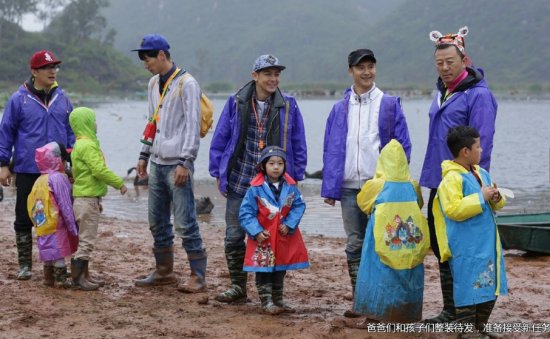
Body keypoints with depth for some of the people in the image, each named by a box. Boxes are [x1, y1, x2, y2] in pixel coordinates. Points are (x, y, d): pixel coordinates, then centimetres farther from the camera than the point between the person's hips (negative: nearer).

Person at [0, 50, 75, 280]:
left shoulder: (62, 98, 5)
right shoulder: (19, 99, -6)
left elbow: (71, 131, 12)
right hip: (27, 171, -3)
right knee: (24, 218, 6)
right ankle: (25, 264, 17)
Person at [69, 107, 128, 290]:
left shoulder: (81, 145, 16)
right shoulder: (88, 145, -16)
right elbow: (100, 170, -24)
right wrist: (119, 183, -14)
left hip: (88, 199, 10)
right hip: (87, 200, -10)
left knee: (86, 239, 14)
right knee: (86, 240, -6)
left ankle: (84, 275, 20)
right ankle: (77, 277, -3)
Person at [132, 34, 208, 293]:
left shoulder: (186, 84, -9)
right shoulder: (153, 84, 16)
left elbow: (193, 126, -13)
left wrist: (185, 162, -18)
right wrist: (144, 155, 19)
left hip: (177, 164, -8)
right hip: (157, 163, 8)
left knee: (185, 223, -8)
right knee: (157, 222, 12)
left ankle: (198, 276, -2)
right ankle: (164, 271, 23)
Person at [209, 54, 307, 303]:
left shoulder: (288, 106, -1)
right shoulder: (236, 103, 0)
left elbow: (299, 146, 5)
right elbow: (219, 140, 5)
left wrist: (295, 177, 2)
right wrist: (219, 173, 3)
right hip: (239, 183, 1)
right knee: (233, 236, 4)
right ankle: (238, 287, 18)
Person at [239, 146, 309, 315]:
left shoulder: (290, 187, -3)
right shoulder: (256, 188, -13)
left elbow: (299, 206, -1)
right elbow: (246, 212, -11)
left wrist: (289, 224, -14)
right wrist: (256, 231, -19)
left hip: (284, 237, 4)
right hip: (263, 237, -4)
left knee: (280, 270, 16)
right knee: (264, 271, -1)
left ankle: (278, 301, 30)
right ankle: (266, 302, 8)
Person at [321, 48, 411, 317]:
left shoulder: (390, 105, 3)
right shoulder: (339, 109, 11)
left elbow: (403, 146, 1)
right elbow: (330, 151, 10)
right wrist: (330, 188, 3)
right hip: (349, 187, 3)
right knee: (355, 245, 7)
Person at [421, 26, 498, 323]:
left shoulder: (478, 94, -12)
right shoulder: (441, 93, 15)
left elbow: (481, 143, -17)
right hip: (439, 184, 9)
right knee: (439, 244, 12)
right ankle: (450, 310, 22)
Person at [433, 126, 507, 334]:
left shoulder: (482, 174, 13)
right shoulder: (452, 178, -15)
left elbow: (496, 205, 22)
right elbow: (453, 209, -24)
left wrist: (497, 199, -2)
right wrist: (481, 197, -21)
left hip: (488, 244, 9)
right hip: (466, 249, -9)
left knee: (490, 288, 16)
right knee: (468, 288, -6)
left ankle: (479, 329, 29)